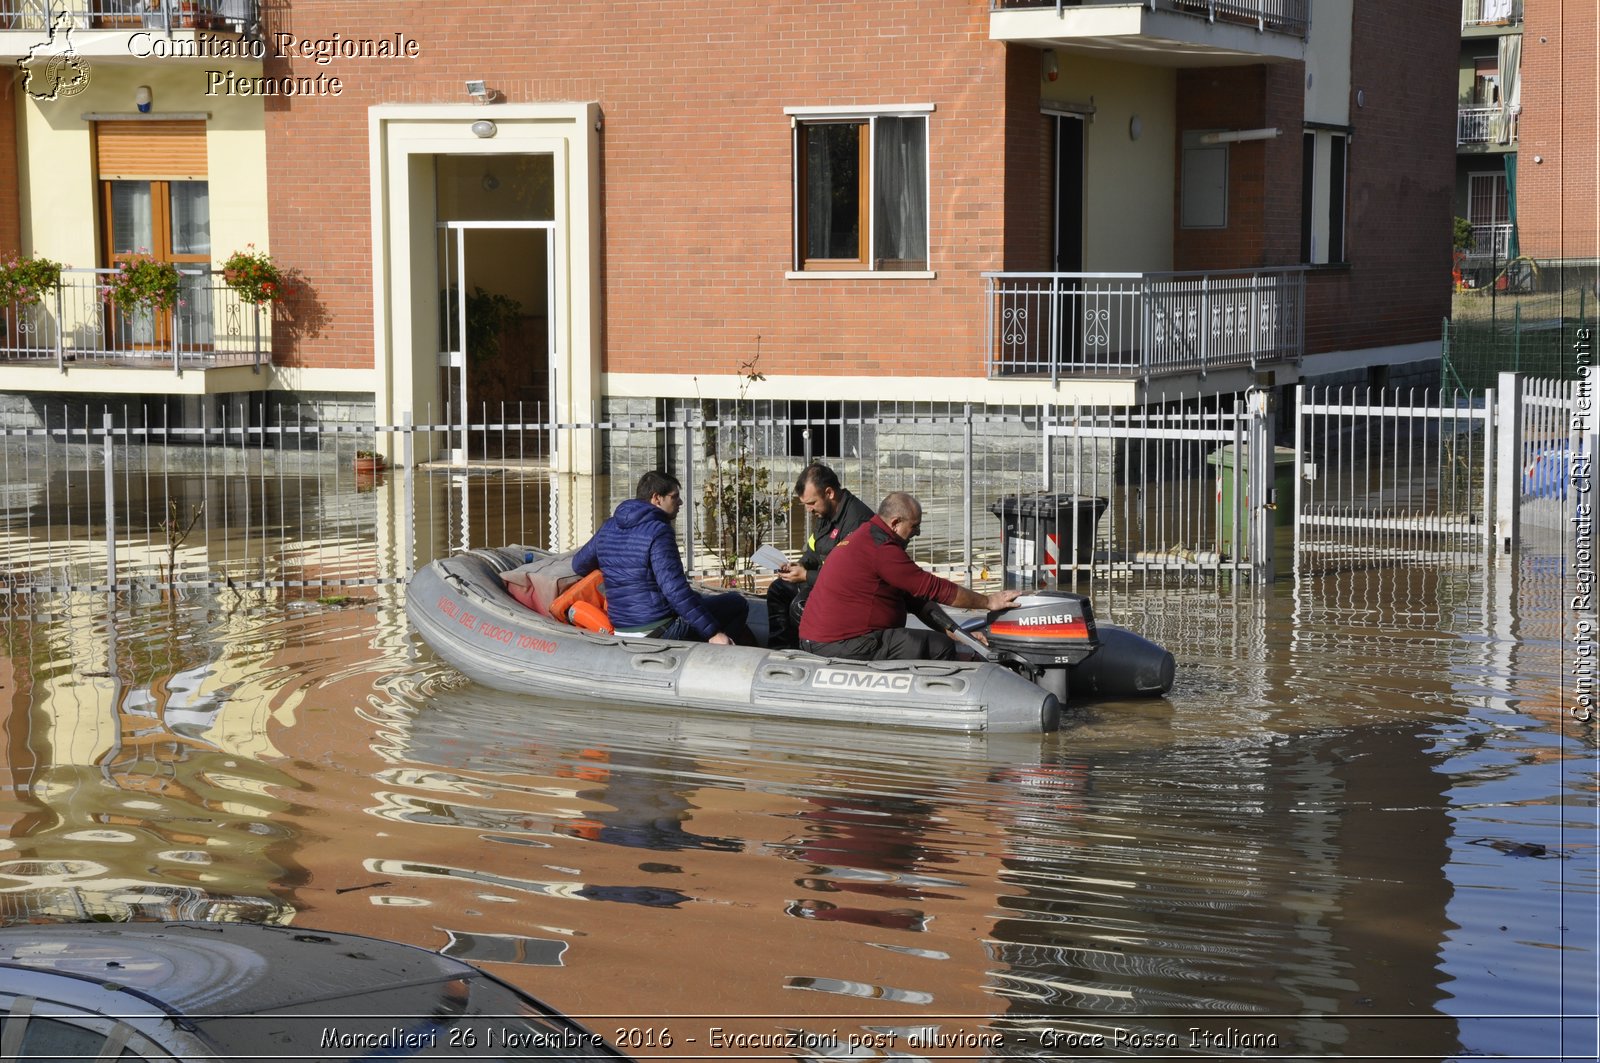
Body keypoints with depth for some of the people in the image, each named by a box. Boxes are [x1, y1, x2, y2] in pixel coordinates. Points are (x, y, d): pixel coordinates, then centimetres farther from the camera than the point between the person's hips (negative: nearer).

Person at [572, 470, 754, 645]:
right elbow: (675, 590, -23)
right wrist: (713, 633, -23)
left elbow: (579, 565, 22)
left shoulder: (608, 528, 9)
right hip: (659, 631, -9)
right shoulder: (658, 531, -16)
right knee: (736, 603, -1)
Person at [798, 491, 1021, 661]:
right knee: (941, 647, -12)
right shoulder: (881, 549, -16)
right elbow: (934, 588, -14)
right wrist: (988, 601, -5)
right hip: (844, 645, -11)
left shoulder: (864, 536, 17)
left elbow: (914, 596, 18)